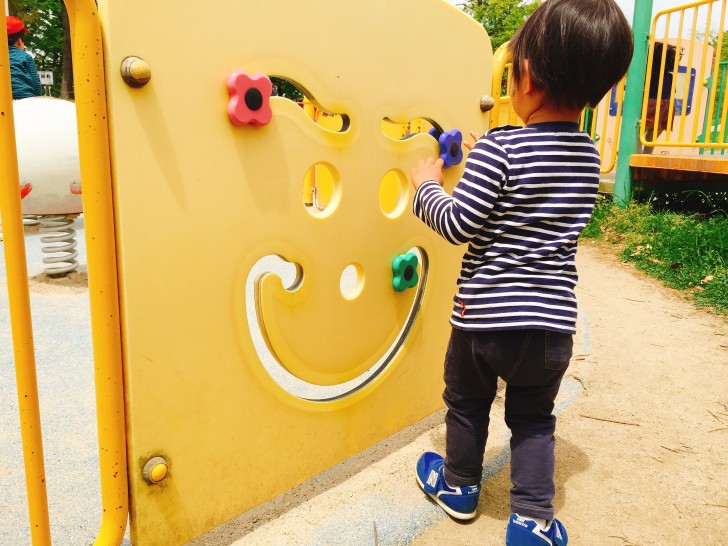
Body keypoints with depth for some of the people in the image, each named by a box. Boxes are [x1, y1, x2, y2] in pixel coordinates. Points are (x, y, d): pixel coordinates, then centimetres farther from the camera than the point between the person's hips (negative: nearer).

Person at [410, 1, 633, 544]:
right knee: (534, 418, 21)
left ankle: (459, 486, 40)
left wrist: (427, 187, 1)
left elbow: (458, 224, -17)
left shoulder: (500, 148, -18)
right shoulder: (589, 155, 2)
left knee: (467, 403, 20)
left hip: (484, 317, -4)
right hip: (554, 321, 4)